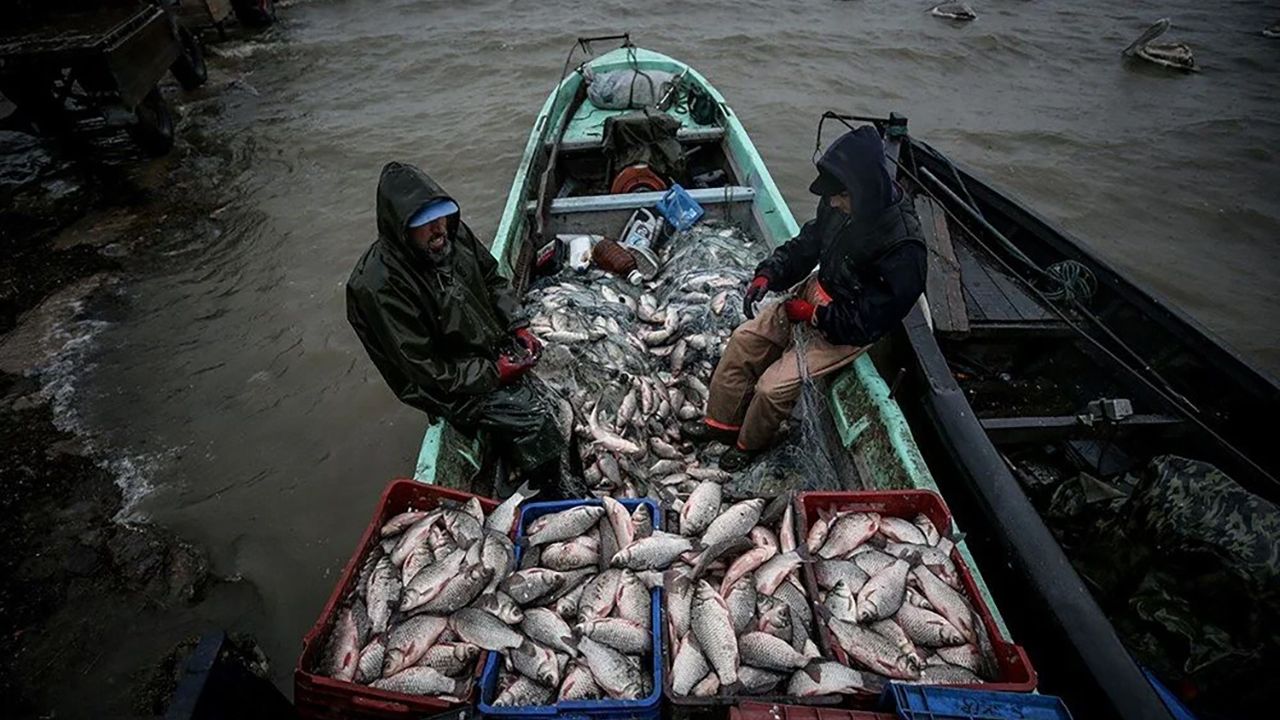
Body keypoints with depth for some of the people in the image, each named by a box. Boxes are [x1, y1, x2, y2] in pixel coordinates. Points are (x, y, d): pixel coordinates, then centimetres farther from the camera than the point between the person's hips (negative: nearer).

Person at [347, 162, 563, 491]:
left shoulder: (452, 232, -7)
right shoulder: (378, 285, -27)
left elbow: (493, 279, 9)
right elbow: (424, 369, -23)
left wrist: (518, 327, -4)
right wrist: (494, 372, -21)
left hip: (496, 348, 8)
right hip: (451, 385, -8)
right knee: (531, 420, -18)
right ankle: (548, 497, 8)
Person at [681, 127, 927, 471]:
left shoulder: (903, 247, -31)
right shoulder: (840, 204, -11)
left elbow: (868, 322, -25)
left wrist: (814, 314, -22)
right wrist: (768, 274, -11)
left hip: (848, 332, -7)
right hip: (817, 293, 7)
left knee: (773, 387, -14)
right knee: (745, 339, 2)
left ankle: (749, 444, 18)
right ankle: (722, 422, 19)